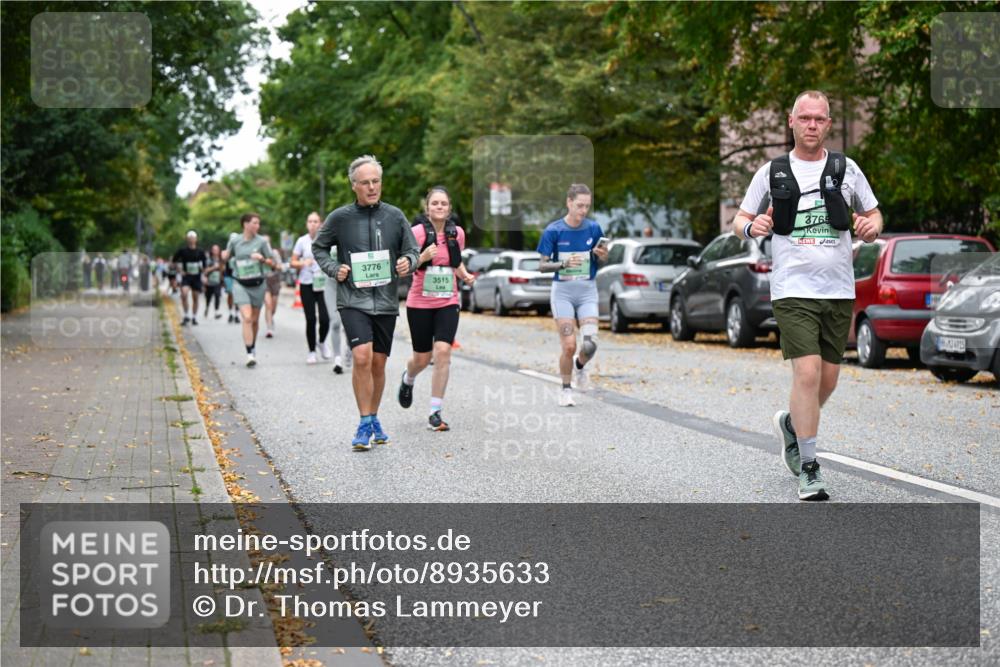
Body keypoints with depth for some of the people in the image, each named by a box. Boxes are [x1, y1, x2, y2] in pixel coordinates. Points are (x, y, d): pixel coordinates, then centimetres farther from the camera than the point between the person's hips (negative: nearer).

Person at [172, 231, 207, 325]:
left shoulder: (200, 251, 2)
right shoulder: (182, 250, -2)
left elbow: (205, 263, 15)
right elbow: (174, 261, 9)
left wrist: (202, 270, 4)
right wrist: (180, 271, 2)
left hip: (196, 277, 2)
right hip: (186, 276, -1)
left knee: (195, 297, 5)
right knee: (184, 294, -20)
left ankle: (194, 318, 17)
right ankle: (186, 316, -7)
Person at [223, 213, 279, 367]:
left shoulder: (261, 242, -1)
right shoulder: (234, 240, -1)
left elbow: (272, 263, 2)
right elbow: (225, 258, 13)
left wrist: (262, 258, -17)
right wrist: (224, 255, -10)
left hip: (257, 284, 2)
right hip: (240, 284, -1)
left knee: (255, 320, 12)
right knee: (247, 318, -16)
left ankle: (253, 347, 35)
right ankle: (250, 354, -17)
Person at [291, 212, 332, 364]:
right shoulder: (302, 241, 3)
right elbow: (293, 263, 6)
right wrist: (303, 263, -14)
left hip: (323, 283, 0)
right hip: (307, 284, 0)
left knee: (325, 318, -10)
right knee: (310, 319, 0)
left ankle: (322, 342, 22)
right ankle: (312, 352, 15)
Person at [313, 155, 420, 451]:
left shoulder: (395, 216, 4)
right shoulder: (340, 218, -2)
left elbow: (412, 250, 13)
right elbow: (319, 247, 13)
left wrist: (408, 262, -10)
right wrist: (334, 269, -4)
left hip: (386, 301, 3)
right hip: (353, 300, -3)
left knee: (379, 363, 10)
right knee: (362, 357, -19)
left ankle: (374, 420, 27)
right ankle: (365, 425, -9)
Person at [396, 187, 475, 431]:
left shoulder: (457, 232, 2)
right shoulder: (417, 232, -10)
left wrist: (465, 276, 0)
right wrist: (422, 257, -29)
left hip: (448, 303, 2)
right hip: (420, 303, -2)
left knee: (443, 351, -15)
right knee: (422, 358, 8)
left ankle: (435, 412, -7)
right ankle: (408, 380, 46)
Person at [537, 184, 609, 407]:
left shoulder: (593, 228, 0)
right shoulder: (553, 230, -7)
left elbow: (602, 260, 11)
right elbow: (542, 265, -3)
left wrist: (602, 255, -12)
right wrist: (564, 264, -21)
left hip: (587, 290, 2)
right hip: (563, 290, -2)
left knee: (590, 344, -13)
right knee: (569, 346, -8)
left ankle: (579, 365, 22)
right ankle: (566, 389, 14)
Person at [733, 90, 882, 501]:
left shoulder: (846, 169, 8)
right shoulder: (771, 172, 4)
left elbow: (873, 214, 17)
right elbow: (740, 220, 10)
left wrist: (871, 227, -7)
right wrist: (751, 227, -13)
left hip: (839, 291, 3)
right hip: (793, 289, -3)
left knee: (827, 379, 9)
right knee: (807, 372, -15)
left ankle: (790, 424, 40)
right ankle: (809, 471, -6)